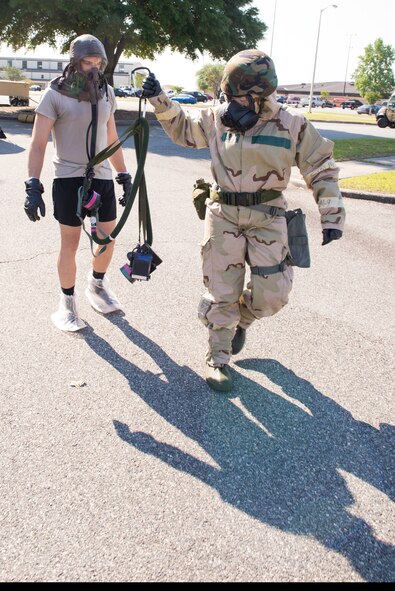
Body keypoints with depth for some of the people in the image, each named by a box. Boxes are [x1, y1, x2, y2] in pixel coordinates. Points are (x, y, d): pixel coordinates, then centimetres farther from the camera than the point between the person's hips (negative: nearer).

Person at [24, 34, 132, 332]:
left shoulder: (106, 93, 8)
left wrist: (125, 176, 15)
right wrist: (33, 186, -21)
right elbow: (38, 143, -11)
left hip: (103, 177, 5)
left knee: (108, 239, 11)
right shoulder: (55, 94, -8)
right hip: (69, 178, -5)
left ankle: (97, 285, 37)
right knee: (70, 244, 2)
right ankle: (67, 303, 18)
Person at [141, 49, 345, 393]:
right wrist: (160, 101, 3)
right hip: (224, 215, 1)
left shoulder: (293, 124, -5)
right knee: (221, 291, 3)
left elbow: (322, 171, 0)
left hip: (267, 218, -1)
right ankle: (218, 357, 19)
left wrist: (332, 217, -5)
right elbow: (181, 127, 18)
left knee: (271, 293, -3)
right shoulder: (218, 118, 1)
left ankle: (241, 318, 32)